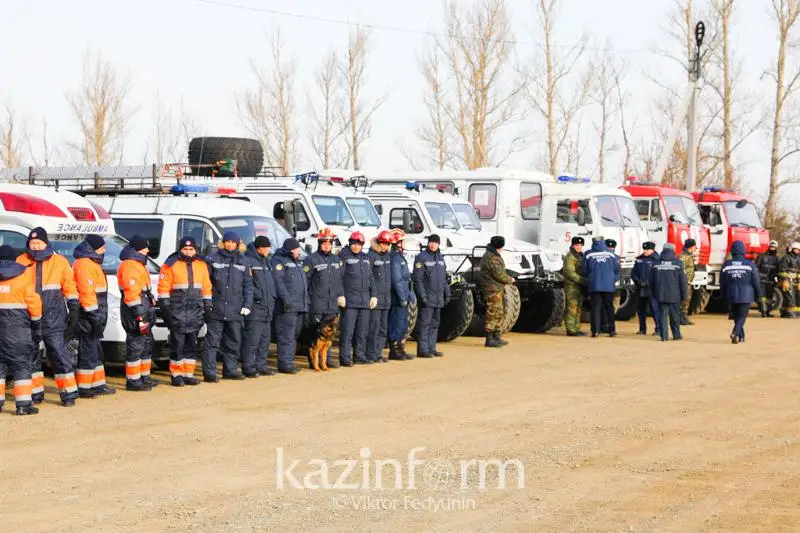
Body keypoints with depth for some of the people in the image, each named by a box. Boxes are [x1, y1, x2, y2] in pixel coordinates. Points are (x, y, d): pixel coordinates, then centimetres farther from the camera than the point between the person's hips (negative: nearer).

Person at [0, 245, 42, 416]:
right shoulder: (23, 277, 0)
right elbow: (33, 303, -1)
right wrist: (37, 325, 8)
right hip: (18, 328, -2)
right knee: (21, 364, -1)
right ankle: (24, 404, -7)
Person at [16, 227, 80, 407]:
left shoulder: (59, 262, 4)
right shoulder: (21, 262, 5)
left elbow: (70, 288, 9)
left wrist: (74, 310, 4)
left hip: (53, 317, -2)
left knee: (59, 353, -5)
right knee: (30, 355, 5)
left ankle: (68, 393, -1)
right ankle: (36, 393, 16)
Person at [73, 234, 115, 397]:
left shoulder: (91, 263, 19)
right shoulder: (84, 264, -15)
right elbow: (86, 292, -22)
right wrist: (95, 318, -22)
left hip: (94, 316, 11)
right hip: (88, 316, -11)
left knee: (96, 351, 16)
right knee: (88, 351, -6)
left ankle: (98, 385, 23)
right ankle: (84, 388, -2)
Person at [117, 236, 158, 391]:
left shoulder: (138, 264, 18)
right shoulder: (129, 266, -17)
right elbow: (131, 293, -23)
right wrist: (139, 317, -25)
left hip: (144, 310, 11)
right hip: (135, 310, -11)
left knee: (147, 343, 17)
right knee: (136, 345, -7)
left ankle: (144, 376, 26)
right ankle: (133, 381, -3)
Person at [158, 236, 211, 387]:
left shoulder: (202, 265, 11)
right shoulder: (171, 265, -3)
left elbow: (206, 288, 17)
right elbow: (163, 289, -3)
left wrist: (207, 308, 13)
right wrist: (165, 309, -8)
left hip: (195, 312, 5)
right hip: (177, 312, -4)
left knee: (191, 345, 8)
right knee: (177, 345, -3)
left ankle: (188, 374, 15)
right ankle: (176, 375, 4)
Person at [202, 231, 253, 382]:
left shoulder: (242, 262, 13)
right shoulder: (213, 259, 0)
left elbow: (248, 284, 13)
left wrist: (247, 304, 3)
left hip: (235, 311, 5)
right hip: (216, 309, -4)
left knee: (234, 341, 11)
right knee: (212, 341, -6)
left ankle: (231, 369, 21)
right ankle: (209, 372, -5)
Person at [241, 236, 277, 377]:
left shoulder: (265, 261, 20)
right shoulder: (248, 260, -10)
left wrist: (273, 296, 15)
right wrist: (257, 295, -20)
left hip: (267, 307, 9)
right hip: (254, 308, -9)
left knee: (265, 339, 12)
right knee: (252, 339, -9)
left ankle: (261, 366, 19)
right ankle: (249, 368, -6)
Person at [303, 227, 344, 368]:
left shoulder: (337, 260, 15)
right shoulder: (311, 260, -5)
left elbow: (340, 280, 22)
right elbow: (305, 281, -6)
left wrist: (341, 295, 14)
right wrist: (306, 301, -9)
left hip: (332, 304, 6)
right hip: (317, 304, -6)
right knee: (315, 333, -3)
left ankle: (327, 358, 15)